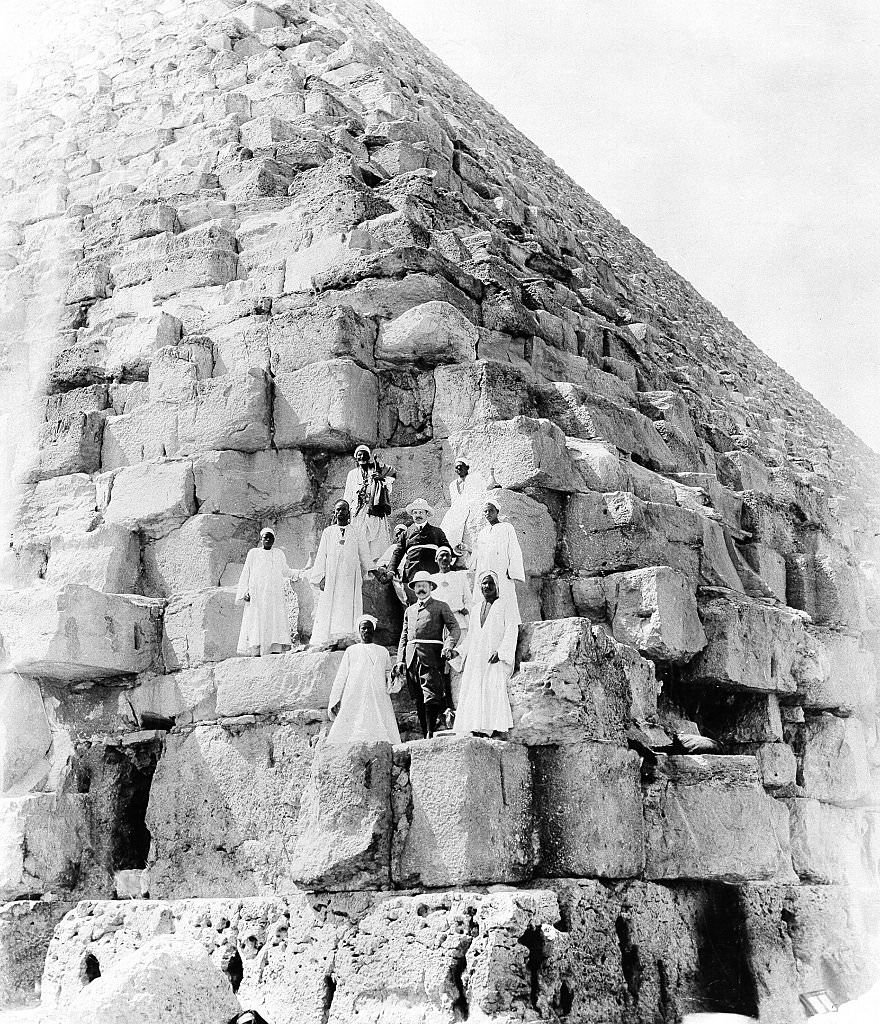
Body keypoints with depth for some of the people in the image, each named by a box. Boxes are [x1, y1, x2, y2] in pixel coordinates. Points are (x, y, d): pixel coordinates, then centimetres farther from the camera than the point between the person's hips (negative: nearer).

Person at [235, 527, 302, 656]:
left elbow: (286, 571, 24)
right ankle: (256, 654, -11)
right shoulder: (253, 553, 9)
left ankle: (276, 652, -11)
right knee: (257, 625, -9)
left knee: (276, 621, -8)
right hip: (257, 596, -2)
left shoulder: (279, 553, 16)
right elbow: (245, 573, 9)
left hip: (275, 596, 2)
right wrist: (245, 592, 0)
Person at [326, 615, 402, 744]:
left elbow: (388, 674, 21)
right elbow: (341, 676, 15)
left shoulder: (382, 651, 23)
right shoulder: (351, 650, 20)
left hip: (378, 698, 1)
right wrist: (335, 701, 6)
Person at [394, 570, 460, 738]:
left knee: (431, 697, -12)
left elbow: (455, 628, 0)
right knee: (417, 700, 3)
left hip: (431, 657, -5)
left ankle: (431, 734, -12)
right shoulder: (409, 610, 23)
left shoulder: (440, 607, 9)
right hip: (411, 658, 5)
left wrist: (448, 646, -18)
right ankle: (424, 734, 7)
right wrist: (400, 660, 10)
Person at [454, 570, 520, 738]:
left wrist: (501, 651, -15)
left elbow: (512, 629, -3)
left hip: (496, 656, -6)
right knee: (473, 691, -6)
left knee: (495, 688, -19)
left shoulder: (507, 601, 7)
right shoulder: (475, 608, 24)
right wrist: (466, 655, 13)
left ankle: (497, 728, -22)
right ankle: (476, 728, -9)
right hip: (476, 658, 6)